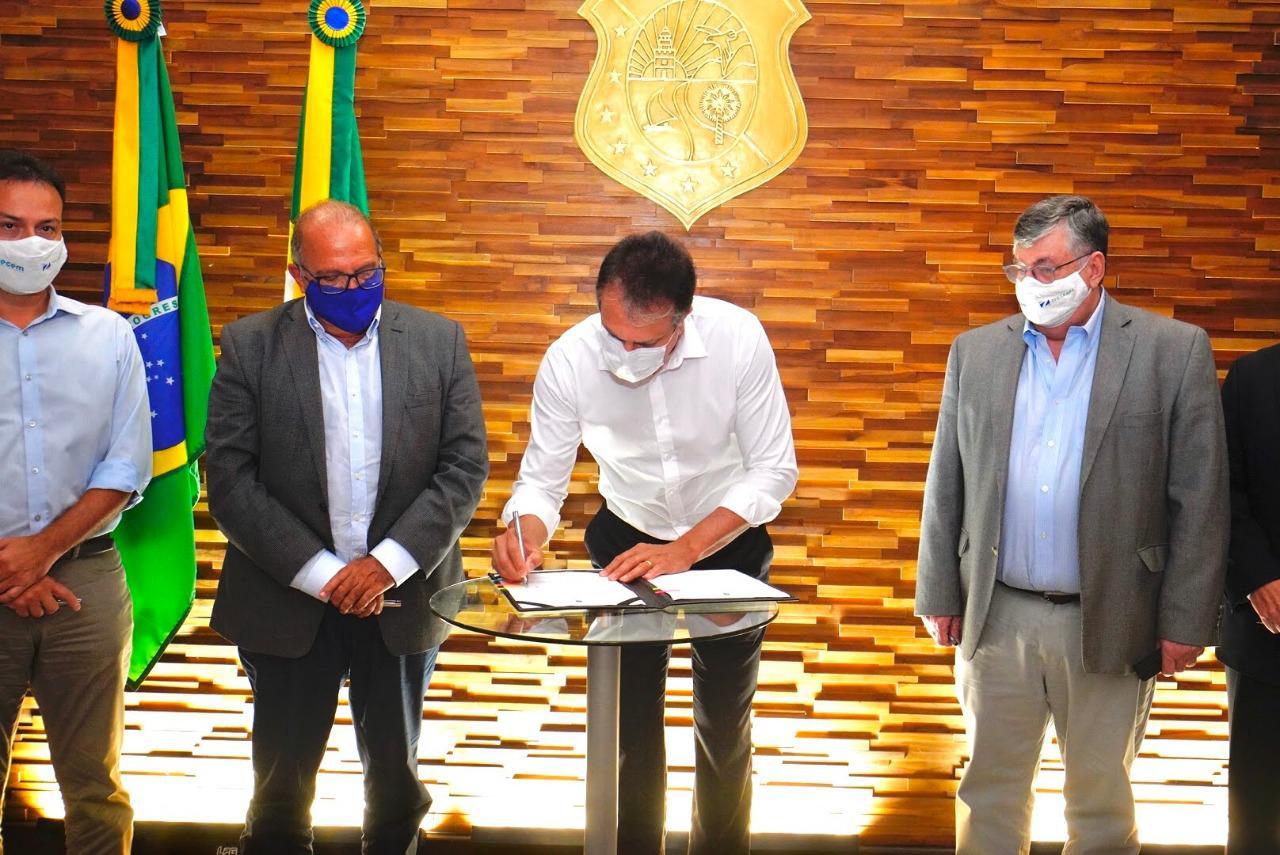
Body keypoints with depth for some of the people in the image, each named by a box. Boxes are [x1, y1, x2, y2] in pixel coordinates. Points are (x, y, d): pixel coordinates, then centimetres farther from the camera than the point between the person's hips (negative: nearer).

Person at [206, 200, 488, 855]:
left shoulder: (438, 341, 0)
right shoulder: (250, 346, -4)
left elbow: (465, 466, -3)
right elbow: (230, 482, -8)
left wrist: (386, 564, -13)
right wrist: (322, 575, -14)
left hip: (401, 596, 1)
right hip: (289, 599, -1)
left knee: (395, 775, 15)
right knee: (281, 780, 11)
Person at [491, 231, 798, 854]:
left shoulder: (738, 339, -27)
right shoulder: (569, 360, -24)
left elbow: (774, 469, -21)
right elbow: (542, 477, -14)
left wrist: (686, 551, -30)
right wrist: (525, 534, -37)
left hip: (728, 539, 0)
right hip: (628, 542, 1)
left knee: (724, 727, 14)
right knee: (630, 726, 8)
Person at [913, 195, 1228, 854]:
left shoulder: (1174, 351, -4)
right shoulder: (976, 352, 6)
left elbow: (1199, 499, -5)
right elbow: (945, 486, 9)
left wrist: (1185, 623, -6)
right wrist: (938, 595, 7)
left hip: (1109, 624, -2)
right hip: (995, 619, 3)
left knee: (1100, 799, 12)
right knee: (989, 791, 13)